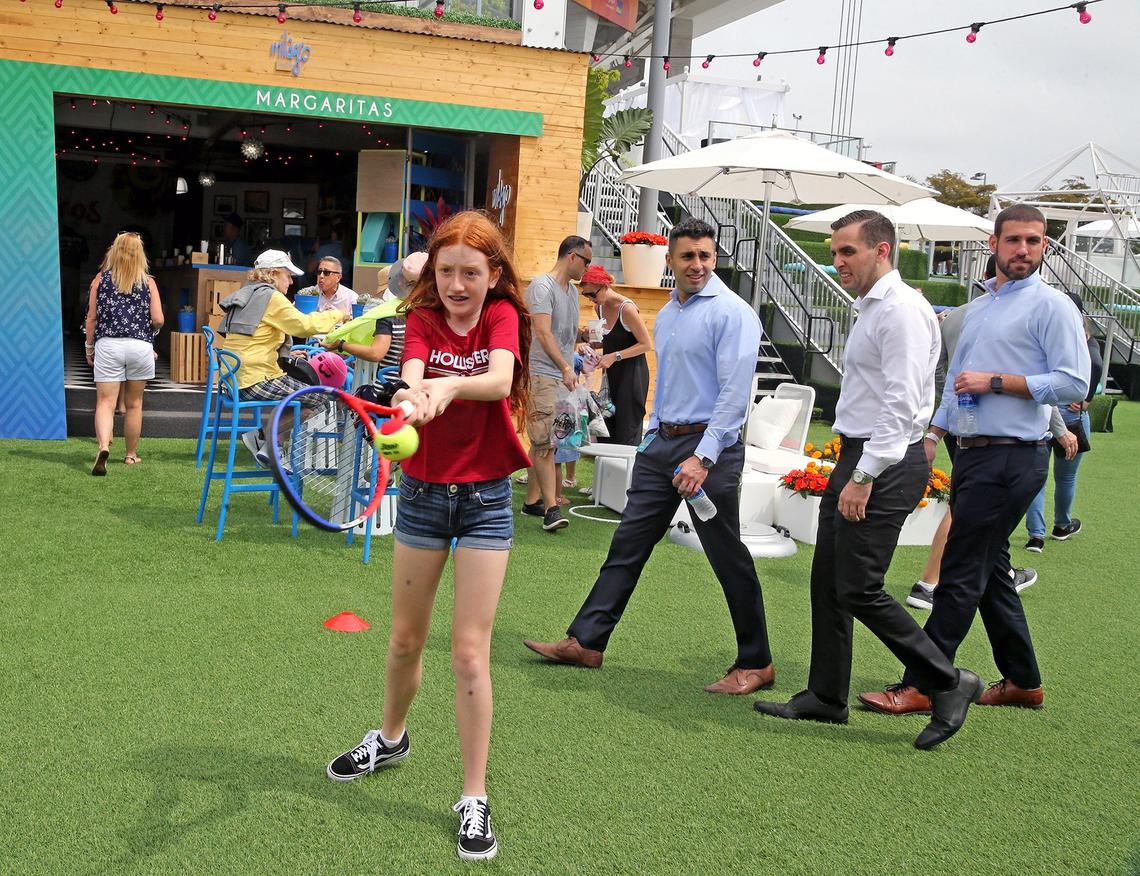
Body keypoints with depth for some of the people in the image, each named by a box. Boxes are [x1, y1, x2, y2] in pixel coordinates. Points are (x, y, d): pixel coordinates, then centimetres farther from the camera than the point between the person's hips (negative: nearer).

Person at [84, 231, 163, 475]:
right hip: (140, 346, 1)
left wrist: (89, 347, 14)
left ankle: (104, 447, -29)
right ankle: (131, 455, 23)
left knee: (105, 402, -5)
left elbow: (92, 318, 3)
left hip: (108, 345, -1)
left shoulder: (101, 279, 4)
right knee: (134, 404, 14)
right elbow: (158, 320, -3)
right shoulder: (148, 282, 3)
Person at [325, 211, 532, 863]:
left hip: (485, 498, -2)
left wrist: (450, 386, -48)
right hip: (423, 492, 2)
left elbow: (500, 378, -28)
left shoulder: (502, 315, -6)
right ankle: (391, 739, 44)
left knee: (470, 653, -4)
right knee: (406, 638, 16)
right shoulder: (424, 319, -1)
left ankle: (475, 798, 10)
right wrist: (411, 397, -46)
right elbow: (411, 377, -23)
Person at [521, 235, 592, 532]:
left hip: (564, 376, 9)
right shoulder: (543, 285, -9)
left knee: (542, 441, 12)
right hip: (543, 374, -9)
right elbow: (543, 332, -18)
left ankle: (532, 500, 17)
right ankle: (551, 507, -13)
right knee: (544, 442, -11)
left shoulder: (572, 292, 19)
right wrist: (566, 368, -24)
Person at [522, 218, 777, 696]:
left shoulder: (731, 313, -10)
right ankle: (585, 642, 16)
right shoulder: (666, 315, 15)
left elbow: (734, 393, -18)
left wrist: (703, 458, -23)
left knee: (728, 559, 1)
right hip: (662, 443, 8)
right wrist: (651, 441, 17)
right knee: (628, 543, 9)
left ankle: (756, 664, 15)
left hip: (710, 446, -7)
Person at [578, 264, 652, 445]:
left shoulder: (626, 308, -19)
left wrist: (615, 356, -20)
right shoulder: (599, 307, 4)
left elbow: (646, 344, -16)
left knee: (627, 431, -5)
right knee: (606, 427, 6)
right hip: (612, 373, 8)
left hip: (632, 373, -8)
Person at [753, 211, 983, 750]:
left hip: (886, 466, -10)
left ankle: (948, 683, 7)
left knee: (858, 589, -9)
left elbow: (900, 404, -21)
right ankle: (826, 697, 22)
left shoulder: (902, 310, -14)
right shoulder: (871, 309, 17)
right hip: (859, 459, 10)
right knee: (827, 581, 11)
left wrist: (865, 477, -23)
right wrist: (853, 471, 17)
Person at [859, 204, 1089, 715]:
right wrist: (933, 435, 19)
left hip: (1012, 458, -8)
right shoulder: (978, 308, 18)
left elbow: (1074, 383, -14)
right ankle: (1023, 683, 26)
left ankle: (923, 685, -2)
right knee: (989, 570, 14)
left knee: (961, 573, -7)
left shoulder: (1051, 306, -6)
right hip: (972, 453, 8)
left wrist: (996, 382, -16)